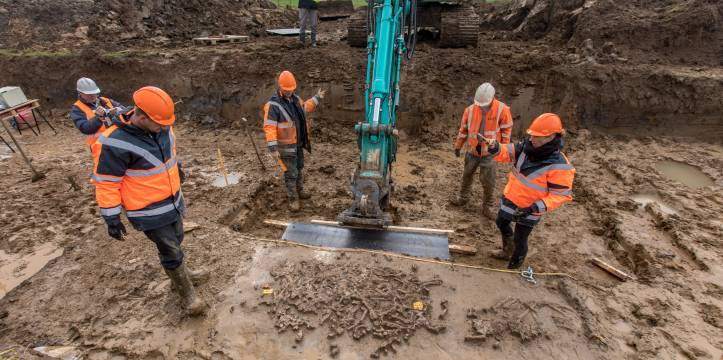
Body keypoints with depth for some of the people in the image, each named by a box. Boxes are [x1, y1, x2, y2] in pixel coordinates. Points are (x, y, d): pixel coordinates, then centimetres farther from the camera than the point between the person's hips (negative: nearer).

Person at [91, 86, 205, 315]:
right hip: (149, 211, -7)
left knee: (176, 241, 24)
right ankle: (187, 295, 22)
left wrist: (177, 169, 30)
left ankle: (180, 274, 48)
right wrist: (111, 217, -14)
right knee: (171, 251, 4)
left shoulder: (160, 127, -6)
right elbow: (106, 182, -18)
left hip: (173, 200, 7)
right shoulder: (115, 143, -27)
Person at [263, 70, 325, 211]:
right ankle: (293, 199, 16)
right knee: (291, 173, 2)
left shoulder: (295, 98, 3)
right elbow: (269, 128, -26)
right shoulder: (273, 105, -22)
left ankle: (299, 191, 41)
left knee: (299, 168, 22)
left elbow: (304, 107, 26)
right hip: (286, 146, -8)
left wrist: (317, 99, 26)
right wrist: (273, 148, -31)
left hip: (298, 143, 8)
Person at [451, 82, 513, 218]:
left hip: (490, 153, -3)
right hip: (473, 151, 3)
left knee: (488, 182, 2)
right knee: (467, 176, 17)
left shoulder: (502, 110, -15)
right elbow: (463, 129, 3)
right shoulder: (470, 109, -9)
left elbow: (506, 130, -5)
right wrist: (458, 146, 9)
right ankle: (463, 198, 37)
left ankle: (487, 207, 18)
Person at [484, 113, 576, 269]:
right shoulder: (526, 148, -10)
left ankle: (515, 264, 42)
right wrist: (494, 147, -35)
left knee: (519, 239, 13)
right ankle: (507, 251, 56)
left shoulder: (559, 166, -27)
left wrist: (534, 208, -31)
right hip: (509, 200, 7)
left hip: (528, 210, -7)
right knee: (502, 224, 28)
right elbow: (505, 152, -12)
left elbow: (561, 195, -22)